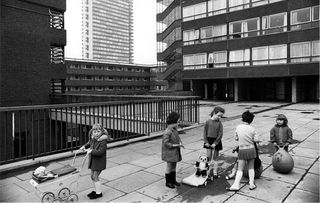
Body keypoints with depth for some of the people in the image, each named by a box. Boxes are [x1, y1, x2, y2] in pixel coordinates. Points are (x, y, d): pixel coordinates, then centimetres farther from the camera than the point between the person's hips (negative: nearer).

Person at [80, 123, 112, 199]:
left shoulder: (103, 142, -23)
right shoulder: (93, 139, 1)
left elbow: (100, 152, -31)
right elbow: (89, 143, 24)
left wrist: (91, 151, -32)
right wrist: (84, 146, 9)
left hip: (99, 162, -8)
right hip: (93, 160, 8)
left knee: (95, 177, -2)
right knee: (92, 176, 17)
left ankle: (99, 193, 14)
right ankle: (96, 190, 35)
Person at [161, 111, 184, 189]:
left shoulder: (174, 129, 4)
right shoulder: (167, 132, -24)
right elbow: (166, 143, -23)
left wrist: (180, 142, -3)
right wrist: (176, 145, -23)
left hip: (175, 152, 8)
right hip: (169, 152, -8)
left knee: (174, 166, 18)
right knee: (169, 167, 6)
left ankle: (173, 180, 33)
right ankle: (168, 182, 21)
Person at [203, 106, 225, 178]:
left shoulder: (219, 123, -4)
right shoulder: (208, 122, -4)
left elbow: (220, 134, -7)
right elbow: (205, 132, -1)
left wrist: (215, 143, -12)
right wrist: (206, 142, -8)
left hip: (216, 141, 0)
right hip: (209, 141, 0)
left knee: (215, 158, 10)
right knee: (208, 157, 1)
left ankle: (215, 172, 21)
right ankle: (207, 172, 11)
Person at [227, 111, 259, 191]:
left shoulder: (238, 127, -7)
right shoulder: (252, 129, -8)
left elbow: (236, 138, 2)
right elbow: (256, 140, -6)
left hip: (242, 150, -1)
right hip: (251, 149, 1)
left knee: (240, 169, 5)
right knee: (251, 167, 17)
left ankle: (236, 185, -2)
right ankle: (251, 184, 20)